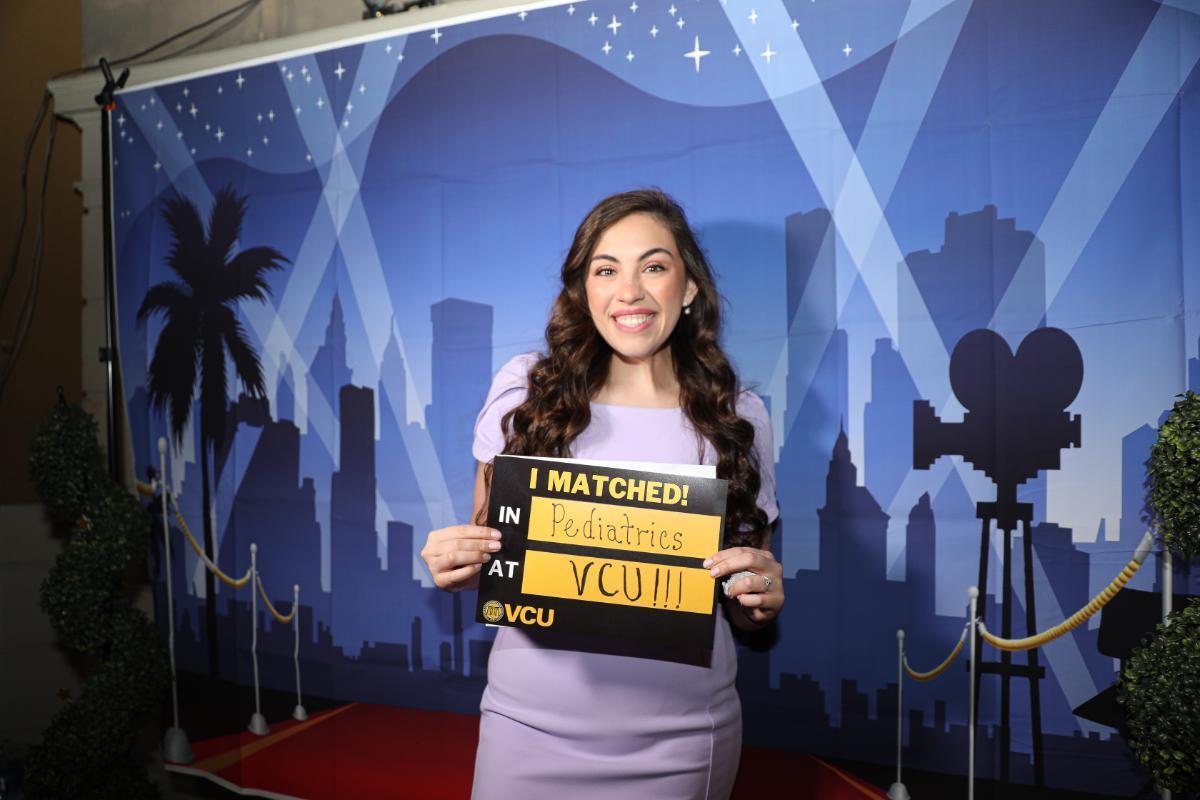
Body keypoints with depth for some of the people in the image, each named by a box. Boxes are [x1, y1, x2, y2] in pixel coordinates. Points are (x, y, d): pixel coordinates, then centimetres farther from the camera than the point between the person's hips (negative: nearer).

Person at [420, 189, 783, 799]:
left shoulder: (738, 417, -2)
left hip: (680, 744, 1)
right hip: (531, 726, 0)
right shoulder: (524, 388, -5)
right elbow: (486, 552, 7)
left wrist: (763, 599, -14)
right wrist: (457, 567, -14)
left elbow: (749, 614, 7)